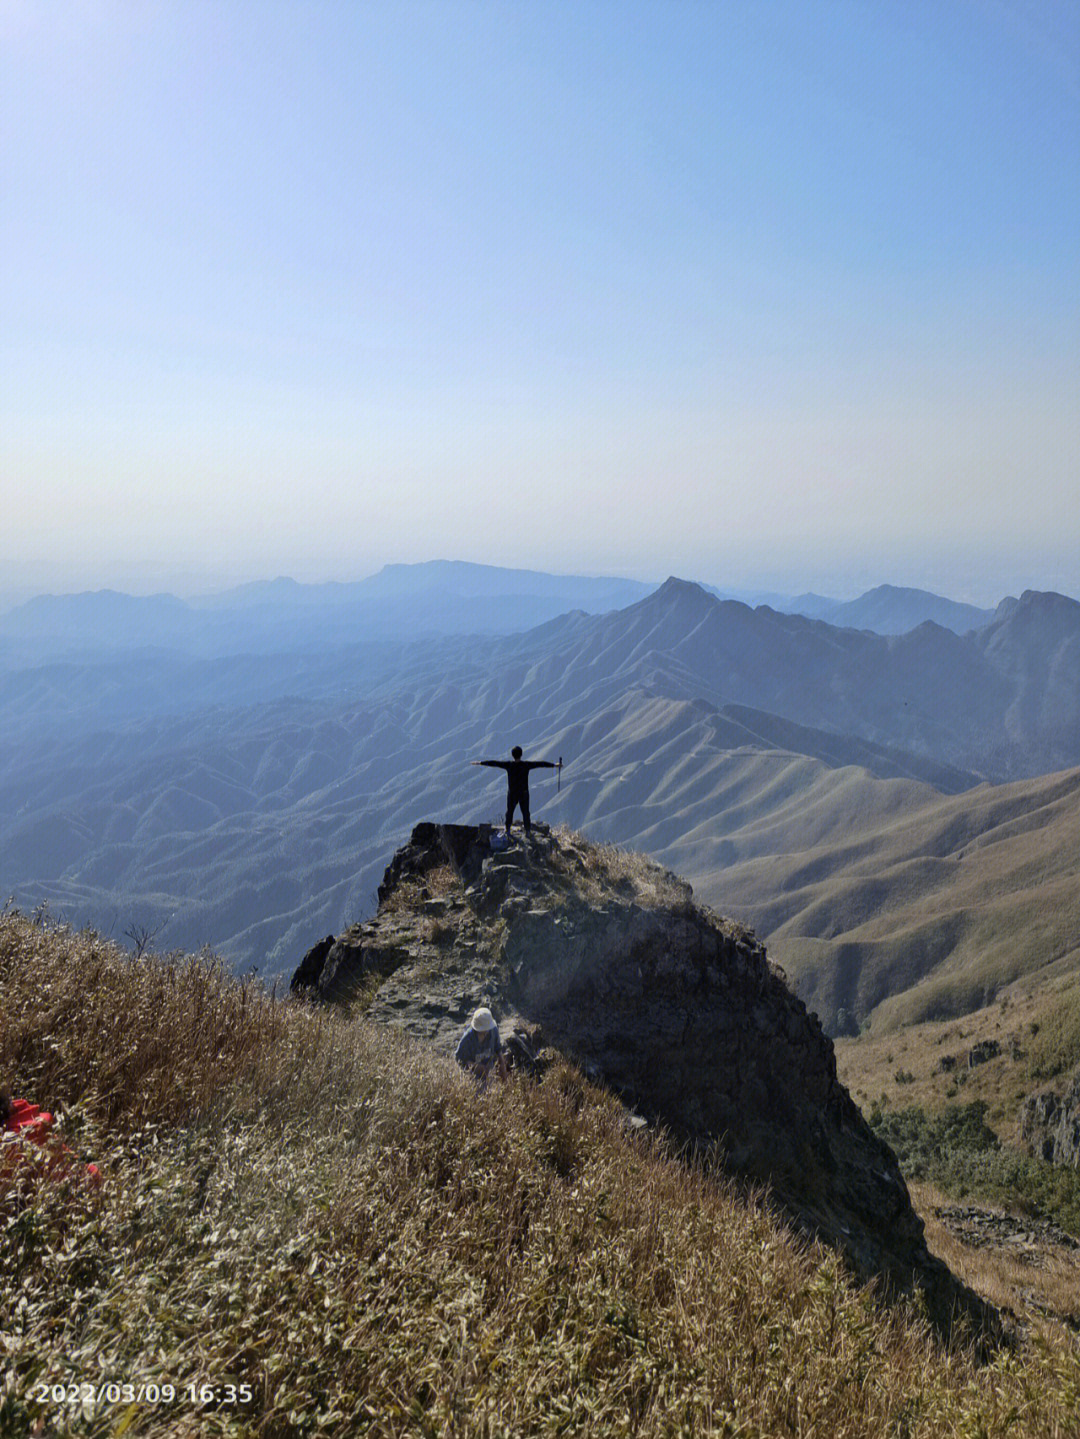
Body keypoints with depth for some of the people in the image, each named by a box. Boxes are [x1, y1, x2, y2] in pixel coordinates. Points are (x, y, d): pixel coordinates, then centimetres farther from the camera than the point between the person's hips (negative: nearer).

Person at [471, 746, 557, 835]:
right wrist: (554, 765, 3)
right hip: (524, 794, -1)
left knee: (510, 811, 19)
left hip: (512, 794, 1)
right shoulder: (526, 765, -15)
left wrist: (480, 762, 0)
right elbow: (541, 763, -7)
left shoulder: (508, 765, -15)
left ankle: (508, 830, 30)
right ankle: (527, 831, 20)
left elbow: (494, 763, -9)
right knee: (525, 812, 12)